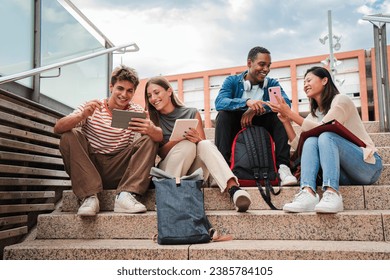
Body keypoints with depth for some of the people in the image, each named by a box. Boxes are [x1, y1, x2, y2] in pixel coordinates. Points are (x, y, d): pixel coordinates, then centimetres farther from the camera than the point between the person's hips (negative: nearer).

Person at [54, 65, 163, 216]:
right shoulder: (92, 107, -2)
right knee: (69, 136, -21)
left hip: (119, 172, 1)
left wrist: (151, 129, -40)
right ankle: (89, 196, -26)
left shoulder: (136, 111, 3)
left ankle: (126, 195, -27)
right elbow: (58, 128, -16)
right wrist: (82, 116, -37)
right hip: (89, 166, -1)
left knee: (149, 140, -15)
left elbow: (160, 136, -14)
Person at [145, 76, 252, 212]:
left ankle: (232, 188, -49)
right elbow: (160, 153, -6)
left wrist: (198, 139, -24)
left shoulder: (192, 113, 3)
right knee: (187, 145, -28)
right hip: (169, 173, -1)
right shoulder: (152, 119, 2)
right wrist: (179, 139, -25)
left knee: (205, 144, -29)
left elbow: (203, 143, 0)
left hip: (194, 171, 1)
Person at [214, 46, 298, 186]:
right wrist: (247, 102, -39)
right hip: (236, 129, -1)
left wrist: (256, 109, -31)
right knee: (223, 115, -27)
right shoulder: (232, 81, -2)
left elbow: (286, 103, -17)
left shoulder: (272, 84, 4)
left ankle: (283, 167, -29)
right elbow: (219, 102, -22)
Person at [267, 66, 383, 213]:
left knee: (326, 136, -28)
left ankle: (332, 194, -45)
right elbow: (300, 147, 6)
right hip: (345, 175, 5)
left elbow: (324, 129, -16)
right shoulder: (314, 114, 18)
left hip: (368, 164, -5)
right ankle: (308, 193, -41)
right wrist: (286, 121, -3)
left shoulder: (341, 100, 0)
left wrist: (290, 113, -15)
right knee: (310, 140, -19)